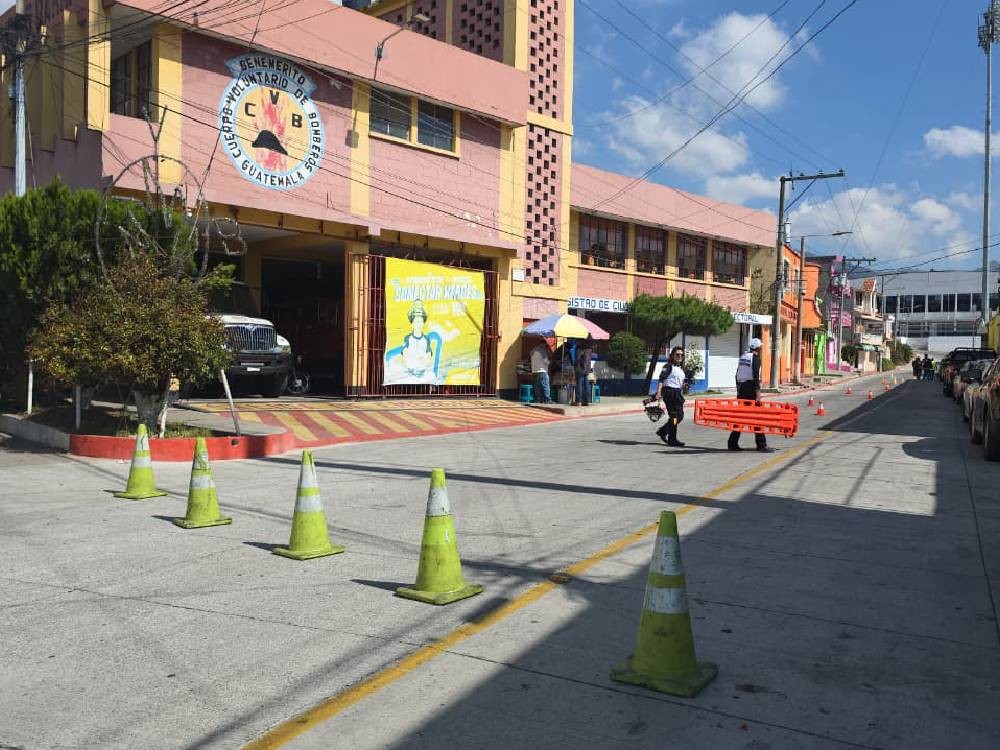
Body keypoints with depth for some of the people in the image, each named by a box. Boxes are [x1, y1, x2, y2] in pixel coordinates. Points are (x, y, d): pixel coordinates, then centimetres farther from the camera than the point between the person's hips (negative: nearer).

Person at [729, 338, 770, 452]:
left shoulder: (743, 356, 14)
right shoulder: (756, 358, -10)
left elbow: (737, 374, 18)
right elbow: (756, 377, -19)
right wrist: (758, 393, -21)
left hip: (741, 387, 8)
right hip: (750, 388, -8)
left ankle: (733, 443, 10)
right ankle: (761, 444, -3)